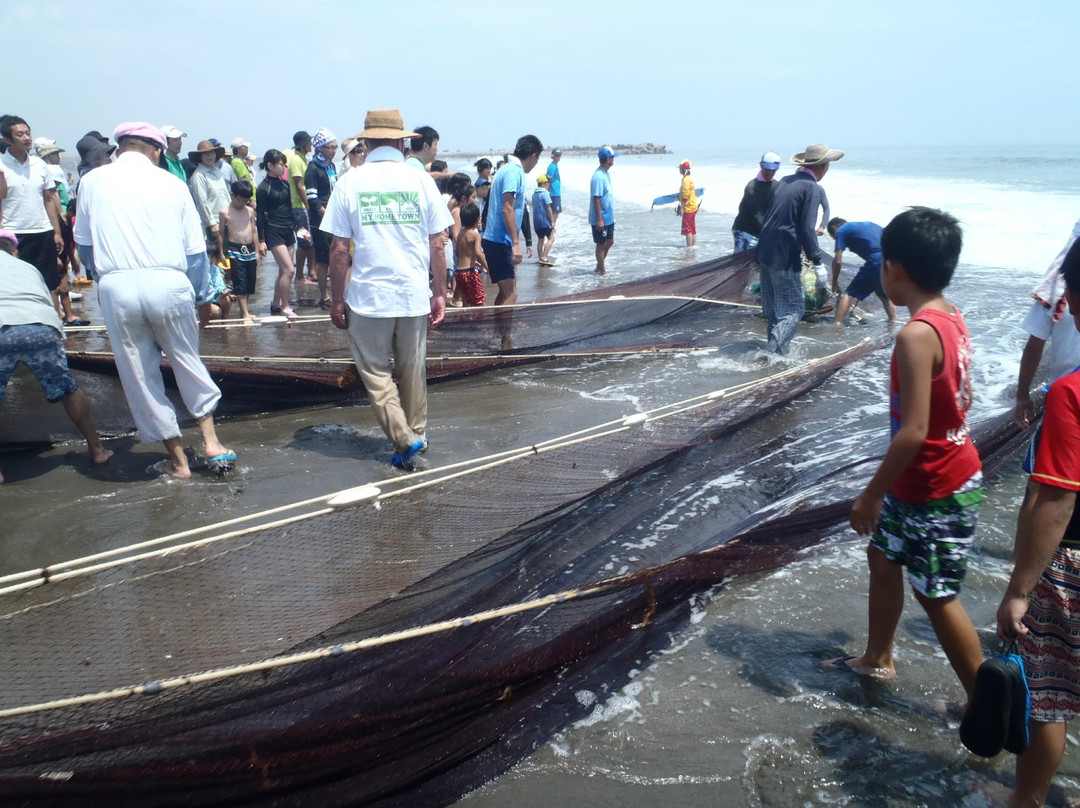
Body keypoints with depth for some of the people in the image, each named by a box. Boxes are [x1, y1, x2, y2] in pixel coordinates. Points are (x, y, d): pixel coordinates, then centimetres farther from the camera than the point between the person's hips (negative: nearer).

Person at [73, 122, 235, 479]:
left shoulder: (93, 181, 9)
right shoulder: (172, 183, 8)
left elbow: (84, 242, 18)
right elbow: (196, 251, 7)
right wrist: (201, 297, 19)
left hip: (116, 287, 0)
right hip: (169, 284, 0)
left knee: (140, 375, 11)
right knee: (188, 363, 19)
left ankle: (177, 459, 18)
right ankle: (211, 441, 15)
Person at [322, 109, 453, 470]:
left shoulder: (349, 183, -3)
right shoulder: (421, 180, 0)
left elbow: (339, 248, -4)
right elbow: (437, 245, 0)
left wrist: (337, 300, 4)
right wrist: (440, 293, 9)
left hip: (367, 296, -2)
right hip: (415, 295, 2)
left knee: (375, 373, 9)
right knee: (412, 370, 17)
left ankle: (404, 440, -1)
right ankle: (417, 434, 30)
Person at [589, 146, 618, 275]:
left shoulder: (606, 174, 8)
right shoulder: (599, 177, -22)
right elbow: (596, 199, -24)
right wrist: (600, 219, -24)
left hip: (608, 217, 10)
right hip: (601, 219, -10)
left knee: (609, 241, 18)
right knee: (601, 244, 3)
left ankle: (599, 266, 30)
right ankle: (602, 271, 14)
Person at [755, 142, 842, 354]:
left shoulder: (785, 182, 11)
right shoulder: (812, 189, -11)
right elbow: (807, 230, -17)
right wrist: (818, 261, -12)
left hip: (765, 252, 8)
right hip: (785, 257, -8)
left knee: (773, 309, 18)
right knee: (793, 309, -1)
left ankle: (775, 347, 30)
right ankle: (774, 352, -11)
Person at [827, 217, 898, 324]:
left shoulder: (841, 231, 12)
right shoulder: (867, 224, 33)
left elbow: (838, 261, 6)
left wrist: (835, 282, 21)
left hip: (877, 261, -7)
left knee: (849, 294, 3)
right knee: (883, 293, 31)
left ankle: (837, 324, -5)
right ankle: (894, 322, 34)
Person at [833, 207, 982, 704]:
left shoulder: (916, 334, -27)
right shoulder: (951, 319, 2)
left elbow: (913, 432, -29)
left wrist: (871, 495, -18)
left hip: (935, 493, -10)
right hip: (948, 473, 10)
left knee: (936, 595, 6)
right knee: (882, 556, 23)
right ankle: (877, 659, 40)